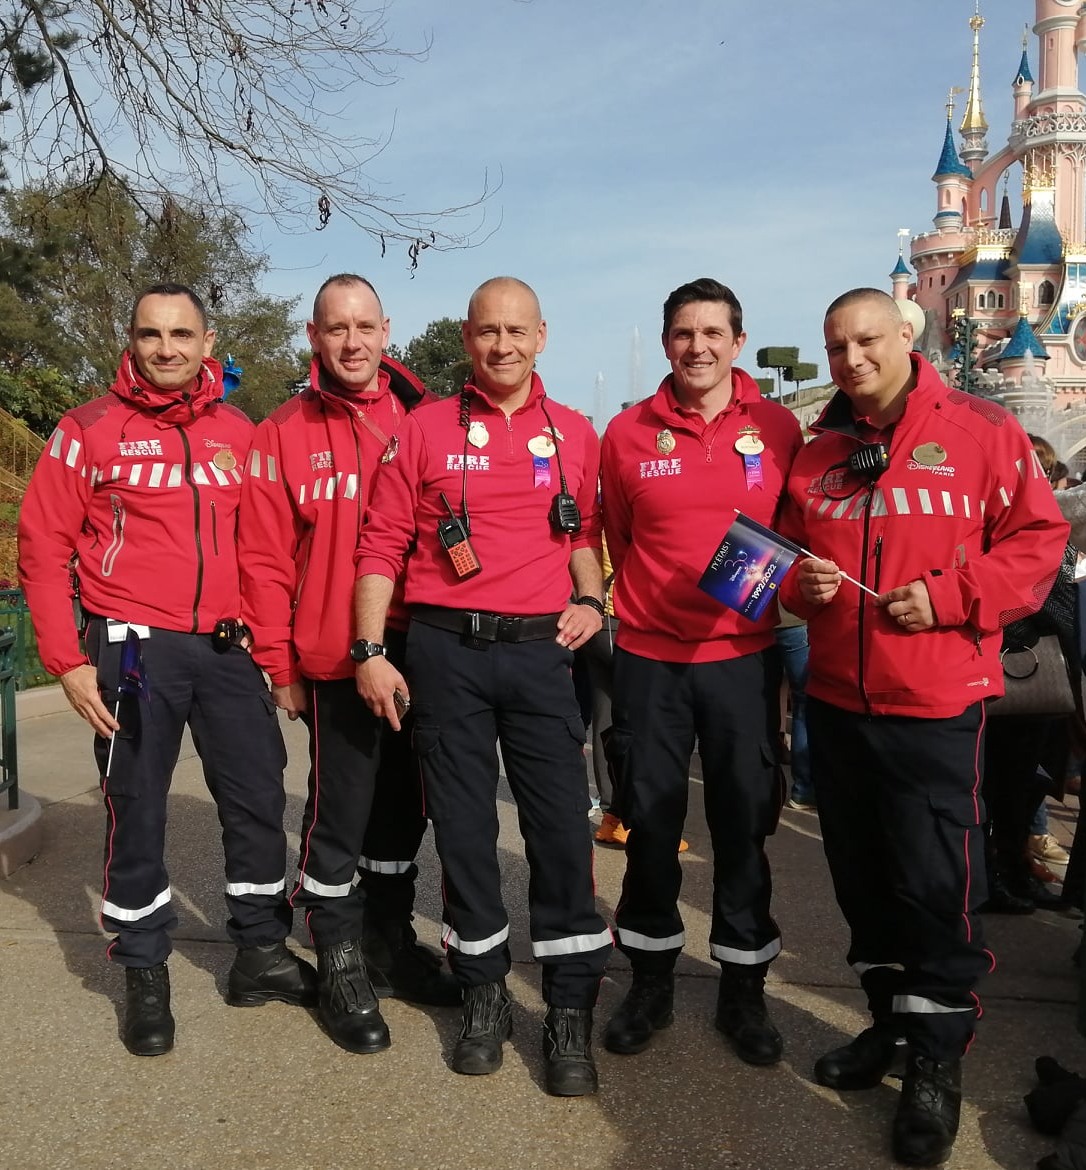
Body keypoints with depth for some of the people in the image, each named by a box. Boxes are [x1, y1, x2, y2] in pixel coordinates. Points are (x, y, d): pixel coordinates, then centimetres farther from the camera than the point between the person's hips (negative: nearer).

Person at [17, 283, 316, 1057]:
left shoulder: (240, 434, 7)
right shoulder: (90, 430, -2)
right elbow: (44, 548, -3)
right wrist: (68, 660, -8)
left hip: (228, 648, 4)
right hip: (134, 649, -3)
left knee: (259, 799, 10)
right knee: (137, 815, 5)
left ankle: (262, 954, 27)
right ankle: (146, 974, 23)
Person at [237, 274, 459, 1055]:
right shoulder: (284, 436, -1)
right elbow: (266, 562, -2)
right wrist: (280, 665, -5)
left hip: (419, 654, 3)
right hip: (335, 662, -3)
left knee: (403, 808, 16)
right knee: (339, 817, 5)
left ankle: (391, 944, 34)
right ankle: (342, 968, 22)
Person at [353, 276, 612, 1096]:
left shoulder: (577, 435, 8)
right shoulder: (427, 428, 3)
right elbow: (382, 545, 2)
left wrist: (589, 600, 2)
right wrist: (371, 651, -5)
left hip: (540, 649, 1)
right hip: (446, 650, 0)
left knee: (562, 825, -1)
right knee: (463, 826, 8)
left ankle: (571, 1010, 13)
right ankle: (484, 991, 26)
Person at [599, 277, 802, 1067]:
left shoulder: (778, 429, -1)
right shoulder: (628, 433, 0)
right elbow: (615, 543, 9)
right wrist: (646, 604, 8)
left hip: (744, 657, 0)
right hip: (649, 660, 0)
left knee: (745, 824, 9)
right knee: (650, 824, 10)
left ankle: (744, 988, 26)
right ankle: (651, 982, 28)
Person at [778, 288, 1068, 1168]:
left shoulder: (981, 431, -3)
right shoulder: (817, 455, 10)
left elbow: (1038, 542, -5)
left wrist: (949, 595, -17)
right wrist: (799, 581, -3)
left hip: (937, 705, -5)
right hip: (835, 699, 5)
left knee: (935, 884, 0)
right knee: (862, 875, 15)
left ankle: (937, 1061, 19)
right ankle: (890, 1019, 35)